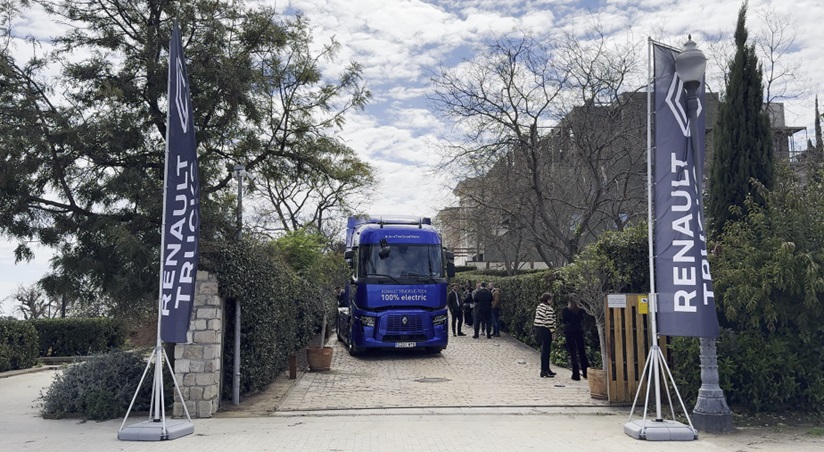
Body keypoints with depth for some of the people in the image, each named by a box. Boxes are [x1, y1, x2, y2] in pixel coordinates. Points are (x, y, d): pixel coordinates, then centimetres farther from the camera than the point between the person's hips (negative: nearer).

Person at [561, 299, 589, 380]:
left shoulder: (566, 310, -5)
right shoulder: (580, 310, 2)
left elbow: (563, 321, -6)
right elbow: (583, 320, 6)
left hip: (569, 332, -3)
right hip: (579, 331, 3)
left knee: (572, 352, -1)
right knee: (582, 352, 13)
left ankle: (576, 374, -5)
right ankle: (586, 373, 19)